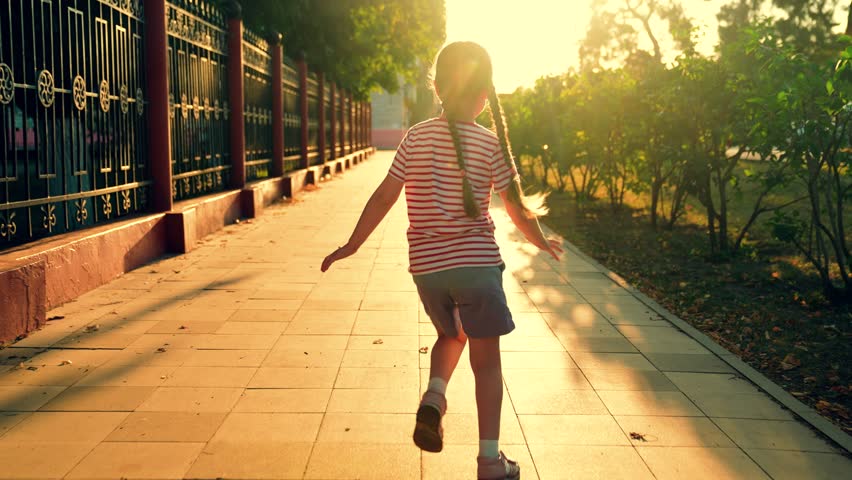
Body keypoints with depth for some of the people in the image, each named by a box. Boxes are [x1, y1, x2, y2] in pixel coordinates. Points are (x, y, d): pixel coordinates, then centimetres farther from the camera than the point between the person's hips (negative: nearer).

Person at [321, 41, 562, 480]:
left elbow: (384, 197, 0)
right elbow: (516, 206, 0)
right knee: (486, 357, 7)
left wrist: (352, 245, 9)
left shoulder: (416, 137, 1)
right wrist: (541, 241, 18)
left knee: (451, 335, 28)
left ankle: (434, 396, 1)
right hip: (477, 262, -3)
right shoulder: (491, 143, -4)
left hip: (426, 266, 3)